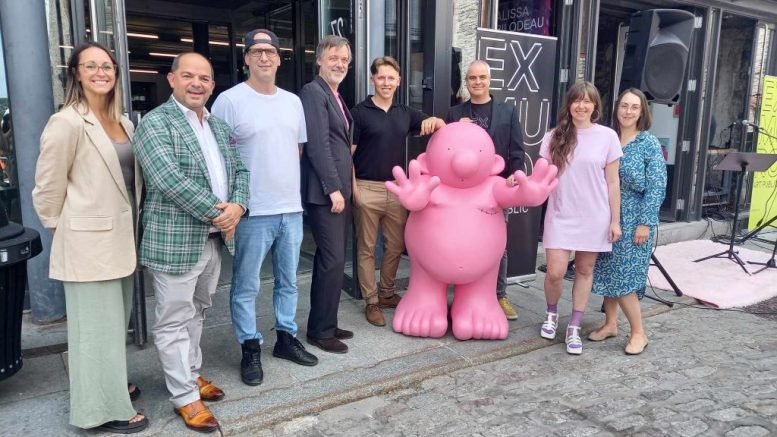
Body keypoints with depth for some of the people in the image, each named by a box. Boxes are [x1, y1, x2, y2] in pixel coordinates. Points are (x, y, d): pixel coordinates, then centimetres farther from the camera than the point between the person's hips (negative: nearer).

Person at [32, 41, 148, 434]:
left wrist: (130, 226, 13)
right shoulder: (67, 122, -14)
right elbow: (48, 186, -9)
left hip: (119, 237, 7)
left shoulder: (123, 122, 9)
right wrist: (63, 228, 1)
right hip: (88, 241, -7)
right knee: (96, 325, 4)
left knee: (115, 320, 19)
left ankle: (112, 385, 38)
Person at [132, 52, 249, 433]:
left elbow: (239, 170, 10)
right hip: (175, 240, -7)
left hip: (214, 238, 7)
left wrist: (236, 206, -10)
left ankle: (191, 374, 37)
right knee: (174, 320, 5)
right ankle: (185, 397, 17)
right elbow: (170, 181, -23)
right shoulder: (155, 123, -11)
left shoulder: (219, 126, 13)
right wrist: (216, 211, -18)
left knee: (196, 313, 20)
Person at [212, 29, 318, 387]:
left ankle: (286, 338, 32)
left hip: (291, 208, 6)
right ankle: (250, 349, 20)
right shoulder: (229, 100, -8)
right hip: (252, 212, -5)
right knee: (246, 287, 5)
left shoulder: (293, 101, 10)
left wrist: (289, 187, 12)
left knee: (288, 281, 16)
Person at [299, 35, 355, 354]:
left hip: (339, 189, 9)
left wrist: (344, 187, 11)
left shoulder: (336, 96, 20)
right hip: (325, 192, -9)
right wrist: (333, 189, -18)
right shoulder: (313, 92, -9)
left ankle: (326, 324, 24)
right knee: (333, 260, -6)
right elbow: (318, 145, -17)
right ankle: (320, 330, 7)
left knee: (332, 260, 13)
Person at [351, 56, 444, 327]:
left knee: (396, 246, 13)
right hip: (368, 189, -5)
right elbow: (348, 154, -5)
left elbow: (441, 127, 14)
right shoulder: (360, 112, -3)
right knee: (367, 248, 4)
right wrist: (354, 189, -11)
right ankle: (371, 302, 16)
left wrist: (433, 120, -10)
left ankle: (387, 293, 31)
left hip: (397, 189, 5)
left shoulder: (405, 113, 10)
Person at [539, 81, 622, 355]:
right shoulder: (555, 137, 3)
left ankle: (574, 328, 21)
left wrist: (615, 220, 0)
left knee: (584, 271, 8)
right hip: (560, 216, 0)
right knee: (555, 272, -6)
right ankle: (552, 314, 24)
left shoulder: (607, 136, 0)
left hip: (594, 217, 0)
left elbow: (612, 182, 2)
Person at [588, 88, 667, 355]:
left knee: (623, 275, -5)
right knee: (607, 273, 9)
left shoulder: (649, 144, -5)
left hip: (634, 221, -4)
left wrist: (645, 222, -15)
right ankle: (610, 324, 25)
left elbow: (656, 187, -9)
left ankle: (638, 332, 11)